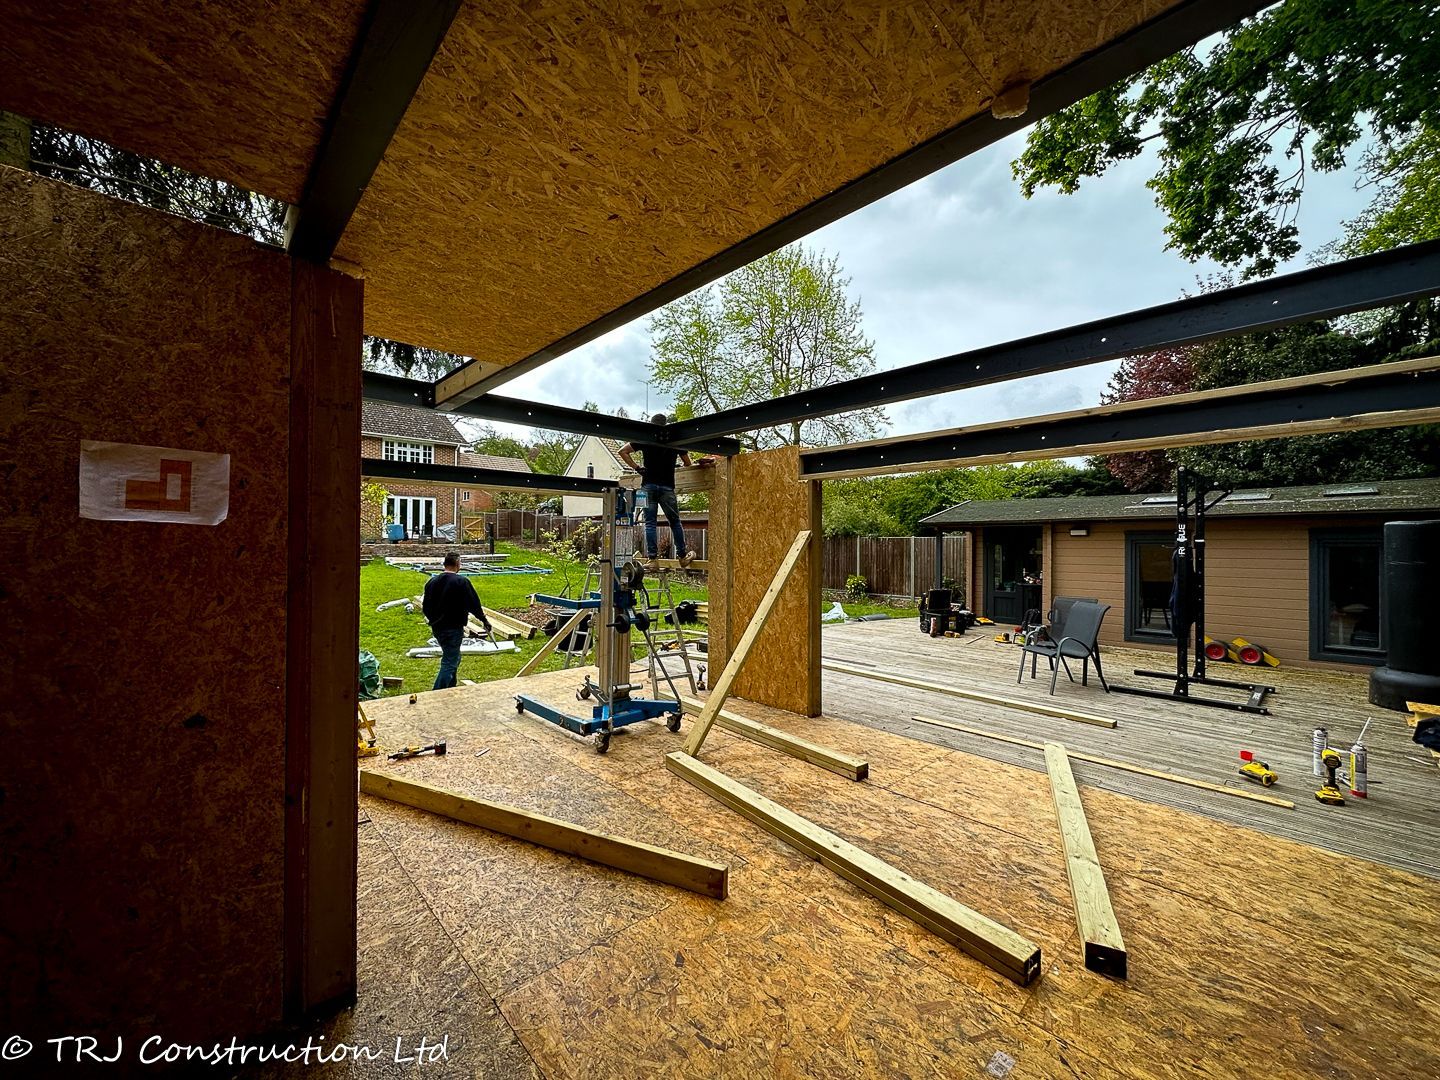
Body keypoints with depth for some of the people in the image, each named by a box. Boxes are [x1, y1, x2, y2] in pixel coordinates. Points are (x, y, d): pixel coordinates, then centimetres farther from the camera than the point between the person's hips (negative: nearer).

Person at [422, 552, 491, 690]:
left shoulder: (432, 581, 6)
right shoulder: (462, 582, -15)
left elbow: (426, 608, 12)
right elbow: (474, 605, -12)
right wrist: (484, 621, 0)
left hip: (437, 627, 8)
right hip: (454, 628, -8)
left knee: (453, 658, 23)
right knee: (449, 663, -3)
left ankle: (450, 690, 33)